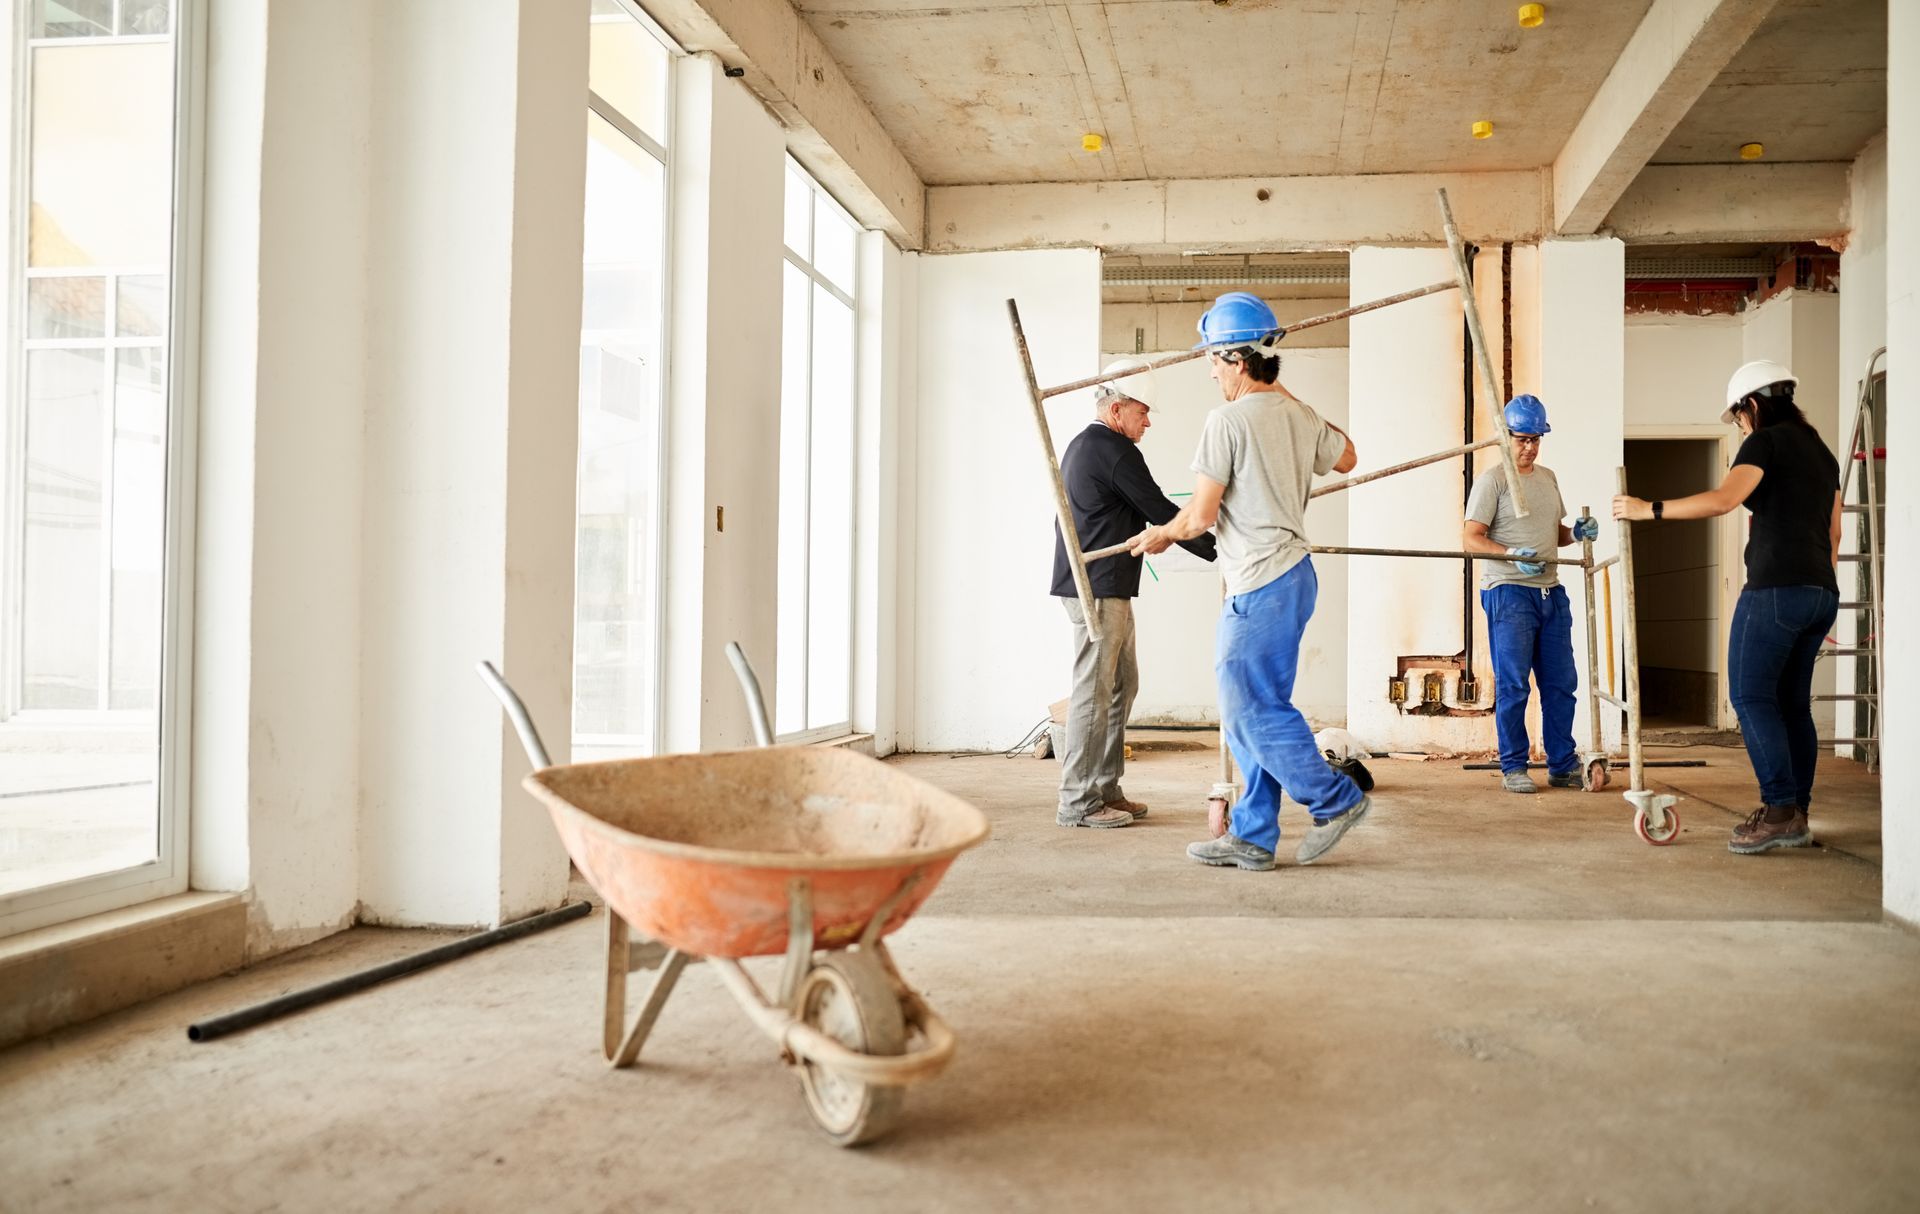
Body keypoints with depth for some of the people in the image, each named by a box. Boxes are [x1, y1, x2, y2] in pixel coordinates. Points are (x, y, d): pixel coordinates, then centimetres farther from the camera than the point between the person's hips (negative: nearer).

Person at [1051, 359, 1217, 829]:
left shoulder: (1080, 445, 19)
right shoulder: (1116, 451, -13)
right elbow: (1160, 511, -13)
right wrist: (1218, 550, -7)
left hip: (1102, 588, 11)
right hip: (1099, 589, -11)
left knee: (1122, 684, 14)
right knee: (1094, 691, -7)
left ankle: (1105, 790, 19)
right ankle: (1078, 803, -3)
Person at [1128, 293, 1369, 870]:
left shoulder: (1228, 419, -13)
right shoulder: (1300, 417, 11)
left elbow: (1200, 515, -14)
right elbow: (1346, 457, 33)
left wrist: (1161, 535, 7)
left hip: (1260, 585, -9)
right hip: (1293, 573, 9)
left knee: (1251, 709, -3)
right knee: (1252, 709, 11)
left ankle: (1335, 800, 7)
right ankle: (1251, 836, 15)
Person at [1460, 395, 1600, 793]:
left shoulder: (1548, 478, 17)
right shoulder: (1492, 480, -5)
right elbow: (1470, 538, -11)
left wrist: (1576, 533, 5)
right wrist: (1513, 555, -25)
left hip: (1550, 592, 7)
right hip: (1509, 593, -7)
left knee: (1561, 683, 8)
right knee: (1513, 685, -3)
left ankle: (1563, 766, 17)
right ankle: (1513, 767, 6)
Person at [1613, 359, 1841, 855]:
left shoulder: (1766, 442, -5)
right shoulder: (1822, 452, 21)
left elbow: (1723, 499, -22)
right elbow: (1833, 533, 23)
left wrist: (1649, 509, -17)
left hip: (1776, 587, -9)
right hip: (1821, 592, 9)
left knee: (1751, 695, -7)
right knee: (1792, 702, 10)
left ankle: (1779, 810, -13)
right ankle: (1796, 816, 10)